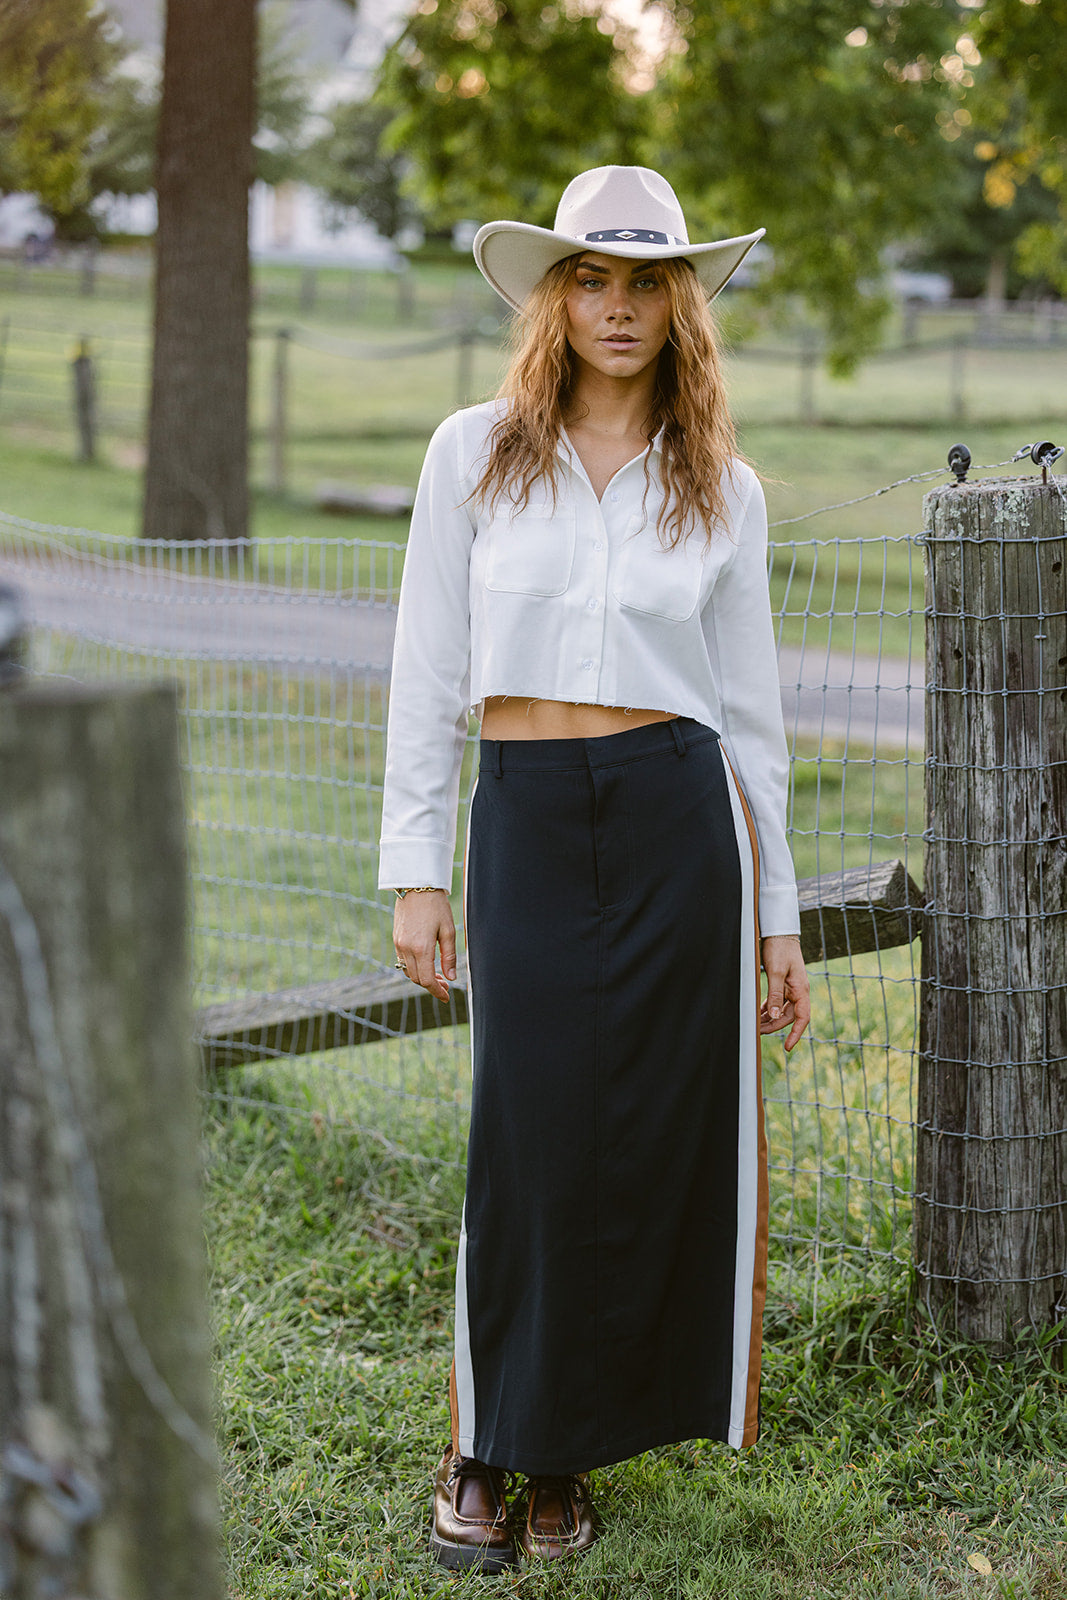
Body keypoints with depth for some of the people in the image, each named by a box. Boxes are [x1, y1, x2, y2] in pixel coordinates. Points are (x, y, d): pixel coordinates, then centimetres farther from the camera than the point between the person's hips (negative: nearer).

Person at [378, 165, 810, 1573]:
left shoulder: (721, 489, 7)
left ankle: (569, 1455, 20)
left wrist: (777, 915, 9)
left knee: (655, 1142, 3)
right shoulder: (475, 454, 4)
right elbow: (429, 676, 4)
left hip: (681, 822, 1)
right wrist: (414, 870, -2)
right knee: (531, 1143, -4)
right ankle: (482, 1449, 17)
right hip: (527, 828, -1)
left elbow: (748, 705, 10)